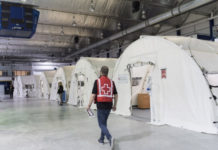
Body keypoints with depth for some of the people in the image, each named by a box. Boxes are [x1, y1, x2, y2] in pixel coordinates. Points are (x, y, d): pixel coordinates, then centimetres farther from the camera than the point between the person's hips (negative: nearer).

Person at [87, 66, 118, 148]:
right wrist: (114, 105, 18)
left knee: (101, 124, 2)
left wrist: (89, 105, -1)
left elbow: (93, 95, -11)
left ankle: (110, 138, -18)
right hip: (108, 105, 5)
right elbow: (116, 95, 6)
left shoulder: (97, 81, -8)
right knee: (104, 122, 20)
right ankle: (101, 139, 30)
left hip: (100, 105, -4)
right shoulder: (111, 82, 4)